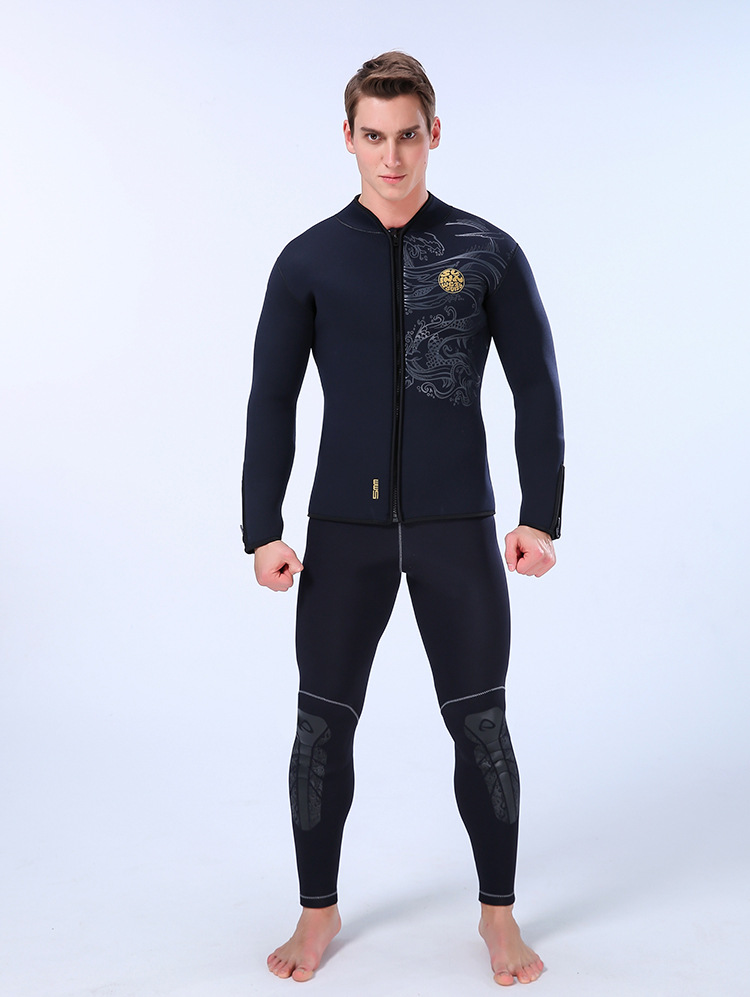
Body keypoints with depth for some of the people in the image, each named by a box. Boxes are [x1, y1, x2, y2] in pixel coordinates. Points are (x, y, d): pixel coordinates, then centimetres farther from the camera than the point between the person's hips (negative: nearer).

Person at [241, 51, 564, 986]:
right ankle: (318, 909, 27)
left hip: (457, 527, 0)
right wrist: (262, 531, -2)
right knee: (322, 725, 6)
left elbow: (537, 392, 4)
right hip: (345, 529, 1)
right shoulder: (308, 260, 3)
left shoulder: (488, 254, 2)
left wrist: (541, 516, -3)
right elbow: (271, 402, 4)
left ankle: (499, 913, 25)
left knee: (480, 725, 5)